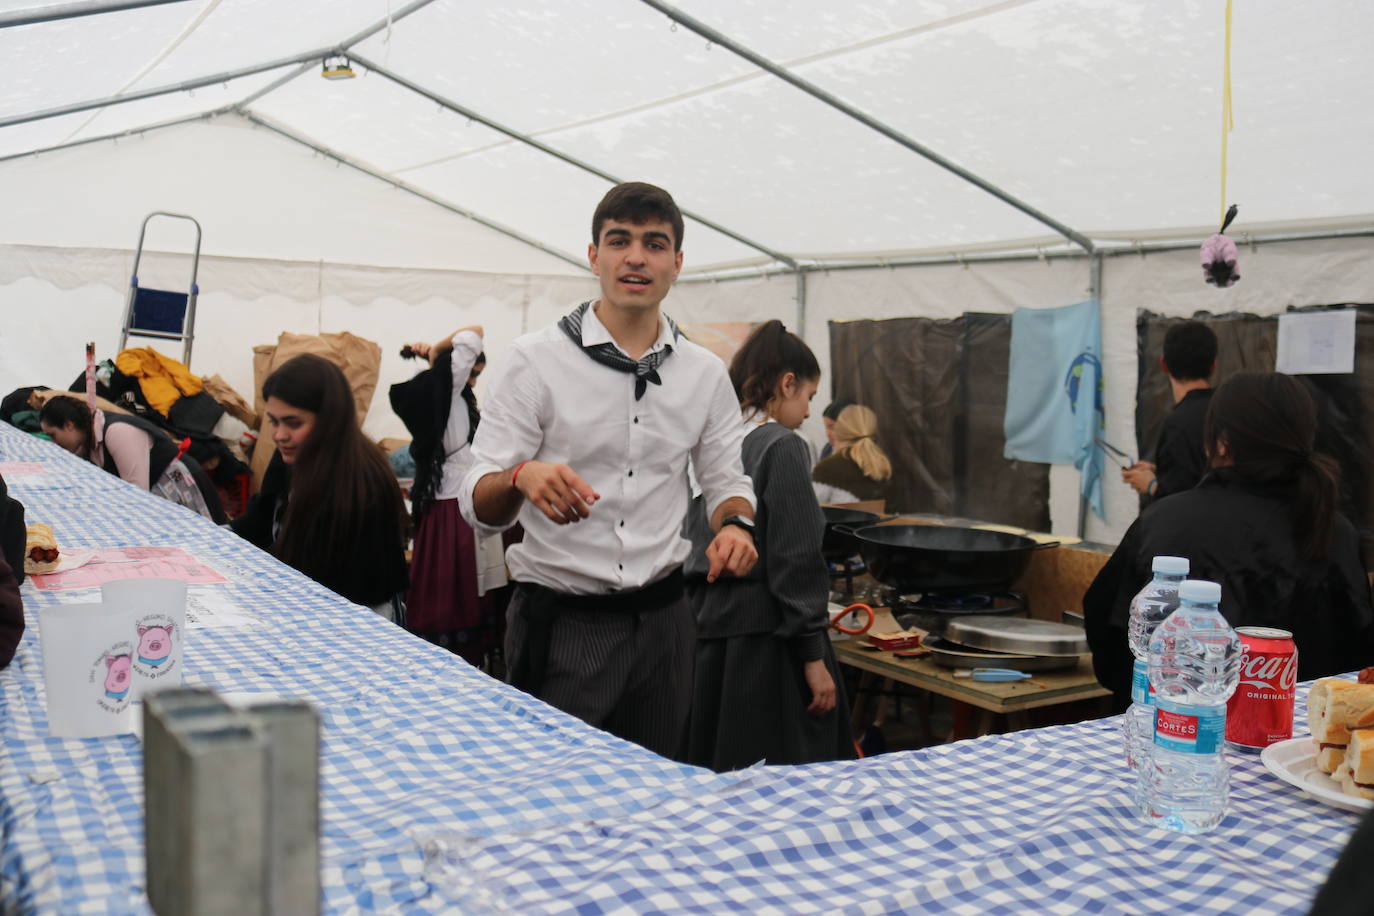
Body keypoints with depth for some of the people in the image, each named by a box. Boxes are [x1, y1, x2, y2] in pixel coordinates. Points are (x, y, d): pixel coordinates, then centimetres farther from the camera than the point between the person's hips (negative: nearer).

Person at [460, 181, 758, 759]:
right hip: (561, 620, -3)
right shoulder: (535, 360, -6)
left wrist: (734, 524, -9)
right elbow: (478, 506, -9)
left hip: (661, 619, 4)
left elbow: (728, 480, 15)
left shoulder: (705, 373, 6)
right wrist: (522, 477, -32)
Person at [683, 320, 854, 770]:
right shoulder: (782, 447, -10)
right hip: (761, 639, -8)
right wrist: (814, 656, -12)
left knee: (714, 787, 10)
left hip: (707, 633, 8)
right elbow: (795, 559, -14)